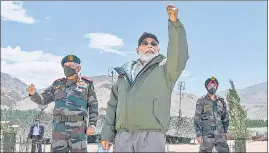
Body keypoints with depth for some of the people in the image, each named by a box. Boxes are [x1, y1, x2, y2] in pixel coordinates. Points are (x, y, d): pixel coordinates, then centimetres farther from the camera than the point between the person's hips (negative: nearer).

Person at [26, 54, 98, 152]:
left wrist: (92, 125, -8)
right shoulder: (58, 84, 15)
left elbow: (93, 106, 5)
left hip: (78, 128, -3)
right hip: (60, 128, 3)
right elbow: (42, 100, 11)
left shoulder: (86, 84, 6)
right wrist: (33, 93, -10)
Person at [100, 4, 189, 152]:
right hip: (123, 136, 4)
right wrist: (107, 133, 13)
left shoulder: (164, 69, 7)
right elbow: (113, 105, 19)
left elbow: (179, 57, -15)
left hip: (151, 136, -4)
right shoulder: (125, 72, 20)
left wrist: (174, 23, -24)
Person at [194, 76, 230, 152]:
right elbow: (197, 118, -8)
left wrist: (225, 132, 10)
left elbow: (225, 117, 16)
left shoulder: (221, 101, 8)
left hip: (218, 134, 4)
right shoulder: (201, 101, -5)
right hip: (206, 133, -4)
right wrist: (198, 135, -14)